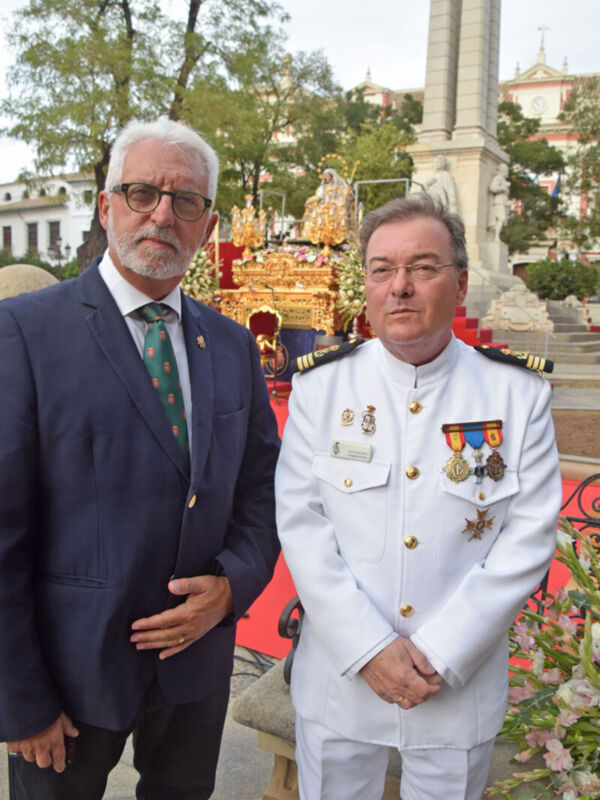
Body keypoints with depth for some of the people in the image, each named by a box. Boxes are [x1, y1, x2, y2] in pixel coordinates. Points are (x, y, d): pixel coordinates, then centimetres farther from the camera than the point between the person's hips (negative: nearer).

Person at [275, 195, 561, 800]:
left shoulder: (518, 393, -6)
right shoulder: (321, 383, -6)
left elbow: (529, 537, -7)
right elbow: (300, 522, -8)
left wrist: (440, 655, -12)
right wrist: (369, 648, -14)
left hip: (460, 691, 0)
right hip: (338, 681, 1)